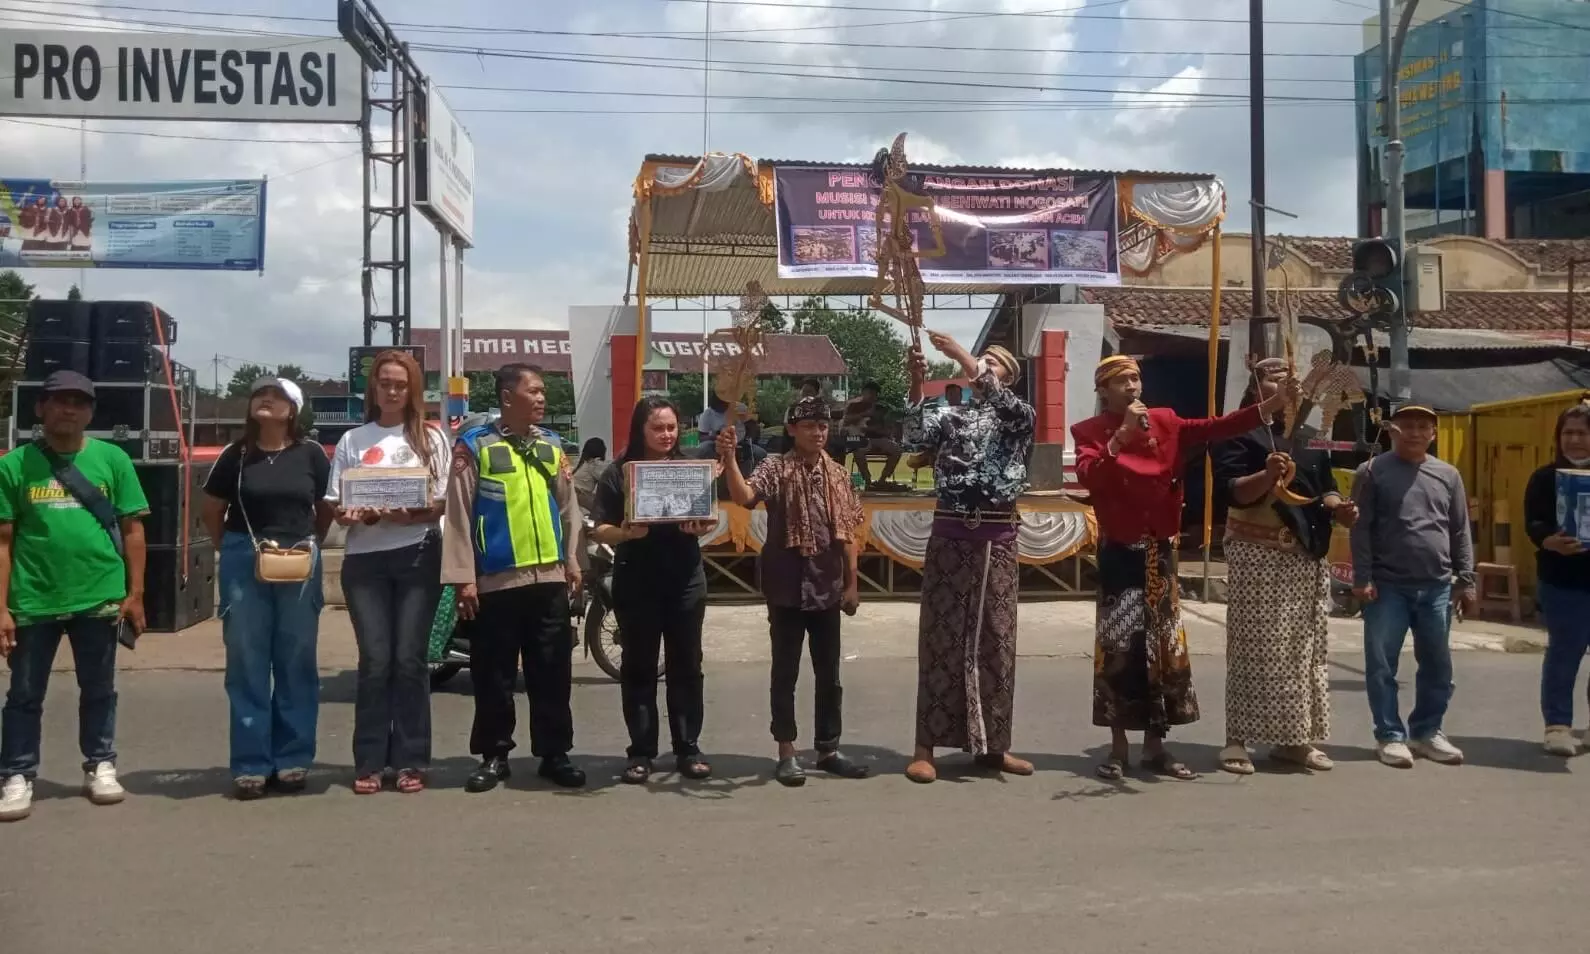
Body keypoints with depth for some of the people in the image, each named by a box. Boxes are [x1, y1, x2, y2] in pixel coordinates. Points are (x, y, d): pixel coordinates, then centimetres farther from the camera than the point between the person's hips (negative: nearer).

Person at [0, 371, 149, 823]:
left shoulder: (112, 459, 1)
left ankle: (100, 767, 27)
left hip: (99, 597, 0)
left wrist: (134, 593, -1)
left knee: (98, 690, 13)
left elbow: (131, 529, 4)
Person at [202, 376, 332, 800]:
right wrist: (231, 550, 9)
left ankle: (292, 759, 14)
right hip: (244, 565, 0)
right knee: (246, 664, 2)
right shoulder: (236, 455, 2)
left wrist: (307, 545, 9)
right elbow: (211, 510, 12)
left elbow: (326, 508, 12)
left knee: (296, 663, 5)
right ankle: (251, 764, 8)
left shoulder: (311, 454, 1)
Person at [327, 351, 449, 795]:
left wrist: (407, 514, -18)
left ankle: (410, 761, 6)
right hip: (365, 559, 1)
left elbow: (441, 503, 2)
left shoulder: (431, 438, 8)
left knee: (409, 659, 1)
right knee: (375, 661, -1)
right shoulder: (352, 440, 11)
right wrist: (353, 514, -14)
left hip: (418, 555, -1)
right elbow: (335, 505, 9)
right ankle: (369, 762, 5)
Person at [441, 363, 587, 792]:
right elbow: (459, 514, -4)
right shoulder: (475, 445, -2)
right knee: (494, 674, 4)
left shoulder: (552, 447, 11)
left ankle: (555, 753, 16)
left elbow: (568, 507, 16)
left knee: (552, 672, 7)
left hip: (549, 577, 4)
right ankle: (494, 755, 17)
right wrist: (463, 577, -8)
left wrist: (571, 560, 11)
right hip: (496, 579, -3)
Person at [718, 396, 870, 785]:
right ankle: (787, 753, 11)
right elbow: (743, 497, -24)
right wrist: (729, 458, -38)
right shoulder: (775, 469, -6)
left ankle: (828, 749, 22)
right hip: (787, 588, -4)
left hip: (827, 588, 5)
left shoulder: (838, 475, 8)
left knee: (829, 673, 11)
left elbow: (847, 533, 11)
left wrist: (851, 583, 8)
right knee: (785, 673, 3)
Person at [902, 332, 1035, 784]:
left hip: (996, 538, 0)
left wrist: (963, 357, -23)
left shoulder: (1020, 418, 6)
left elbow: (1007, 406, -17)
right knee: (941, 636, 0)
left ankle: (993, 745, 16)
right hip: (949, 534, 0)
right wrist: (917, 382, -23)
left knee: (996, 637, 5)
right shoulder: (949, 414, 9)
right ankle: (926, 747, 4)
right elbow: (916, 434, -11)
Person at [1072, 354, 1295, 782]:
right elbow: (1088, 476, -21)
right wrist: (1123, 434, -26)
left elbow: (1216, 428, -5)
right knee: (1119, 647, -3)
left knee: (1163, 645, 7)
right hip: (1119, 553, -4)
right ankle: (1118, 747, 6)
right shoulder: (1089, 431, -3)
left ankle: (1155, 745, 16)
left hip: (1159, 551, 4)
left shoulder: (1164, 422, 6)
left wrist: (1275, 402, -14)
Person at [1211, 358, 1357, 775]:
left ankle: (1294, 738, 16)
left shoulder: (1307, 437, 19)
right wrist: (1267, 475, -34)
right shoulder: (1237, 433, -3)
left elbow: (1325, 487, 21)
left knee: (1305, 648, 8)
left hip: (1307, 557, 7)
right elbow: (1232, 491, -16)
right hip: (1259, 556, -7)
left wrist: (1338, 508, -1)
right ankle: (1237, 740, -6)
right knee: (1255, 646, -10)